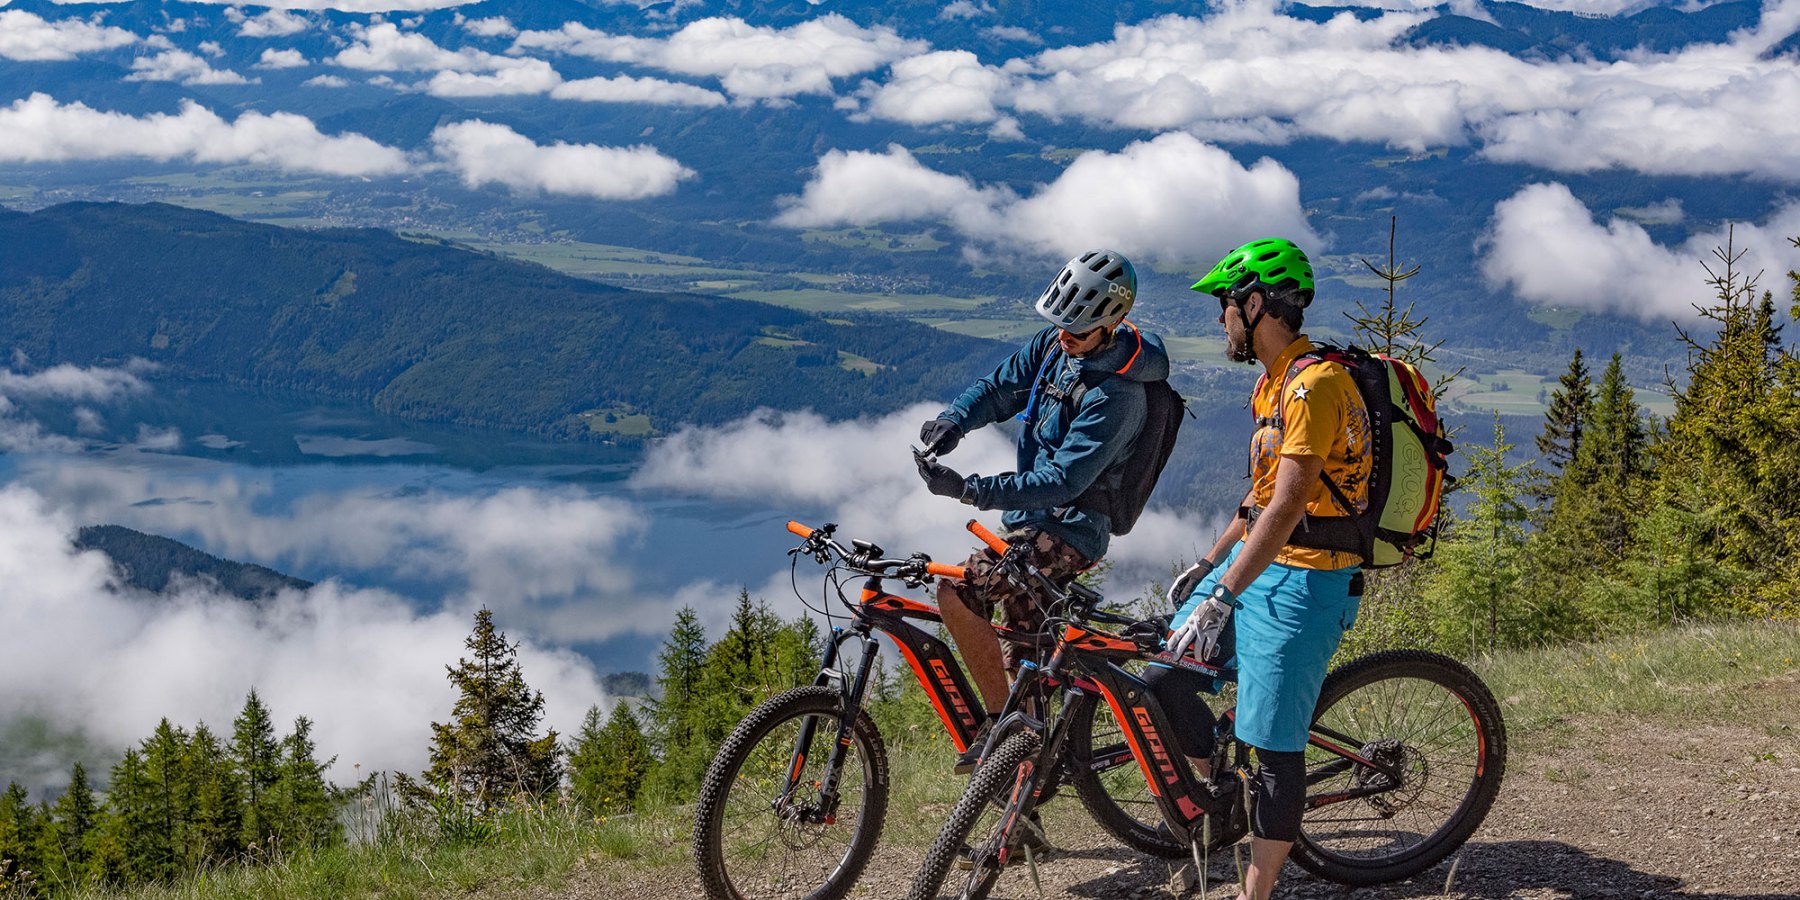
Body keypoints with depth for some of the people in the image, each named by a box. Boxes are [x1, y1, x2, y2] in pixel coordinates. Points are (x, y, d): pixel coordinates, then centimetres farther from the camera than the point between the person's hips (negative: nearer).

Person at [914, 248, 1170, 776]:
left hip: (1070, 528, -9)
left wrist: (967, 489, -33)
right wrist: (955, 420, -18)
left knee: (957, 593, -23)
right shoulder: (1056, 344, 1)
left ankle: (1001, 723, -14)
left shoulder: (1117, 394, -24)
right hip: (1032, 516, 9)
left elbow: (1062, 482, -28)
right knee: (1024, 657, 16)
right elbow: (1001, 387, 4)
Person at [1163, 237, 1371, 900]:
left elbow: (1287, 505, -27)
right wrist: (1208, 562, 21)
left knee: (1276, 746, -5)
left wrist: (1223, 597, -28)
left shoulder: (1315, 385, -20)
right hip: (1259, 560, 10)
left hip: (1305, 581, -10)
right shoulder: (1275, 382, 12)